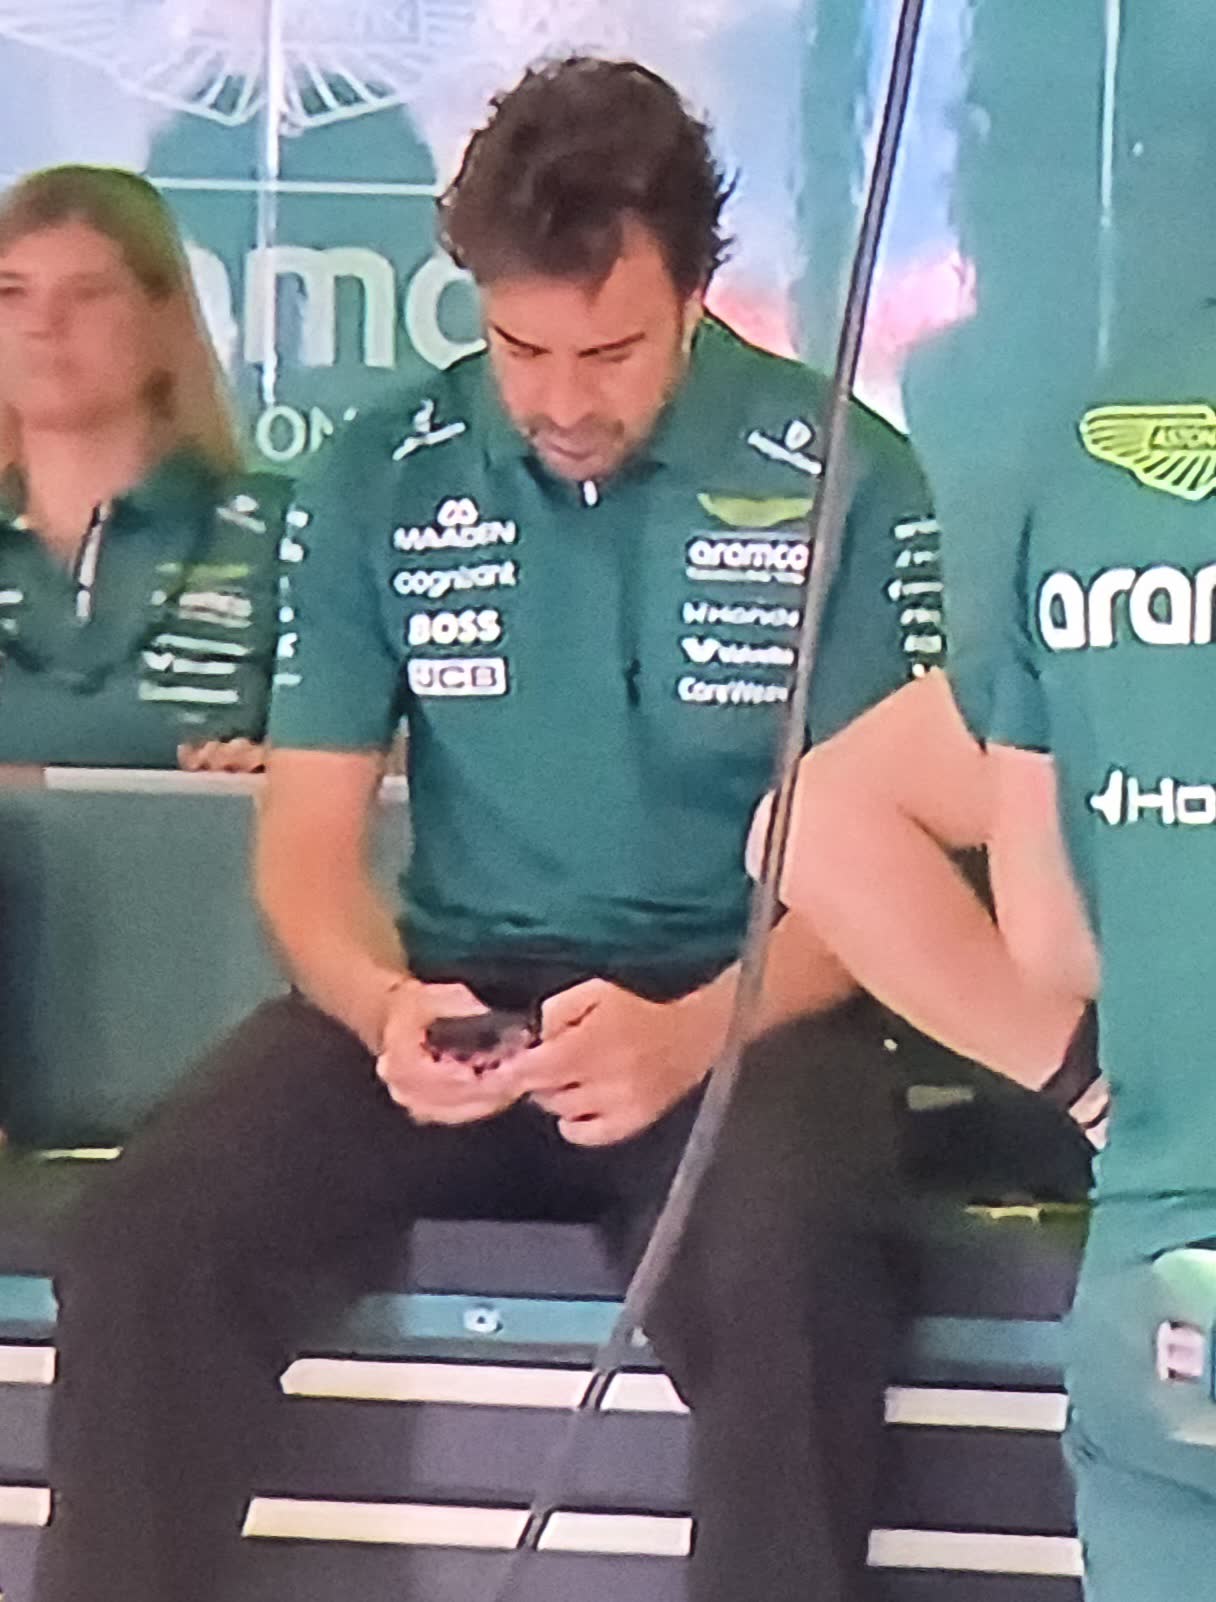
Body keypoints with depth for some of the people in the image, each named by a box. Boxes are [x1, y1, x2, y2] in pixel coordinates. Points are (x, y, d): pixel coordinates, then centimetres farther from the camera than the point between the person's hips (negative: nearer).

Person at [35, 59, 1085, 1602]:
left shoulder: (846, 479, -4)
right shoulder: (379, 481, 3)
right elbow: (309, 833, 4)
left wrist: (695, 1032, -24)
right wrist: (380, 1003, -19)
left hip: (743, 1008, -2)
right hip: (458, 998, 3)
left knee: (778, 1267, -36)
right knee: (144, 1235, -23)